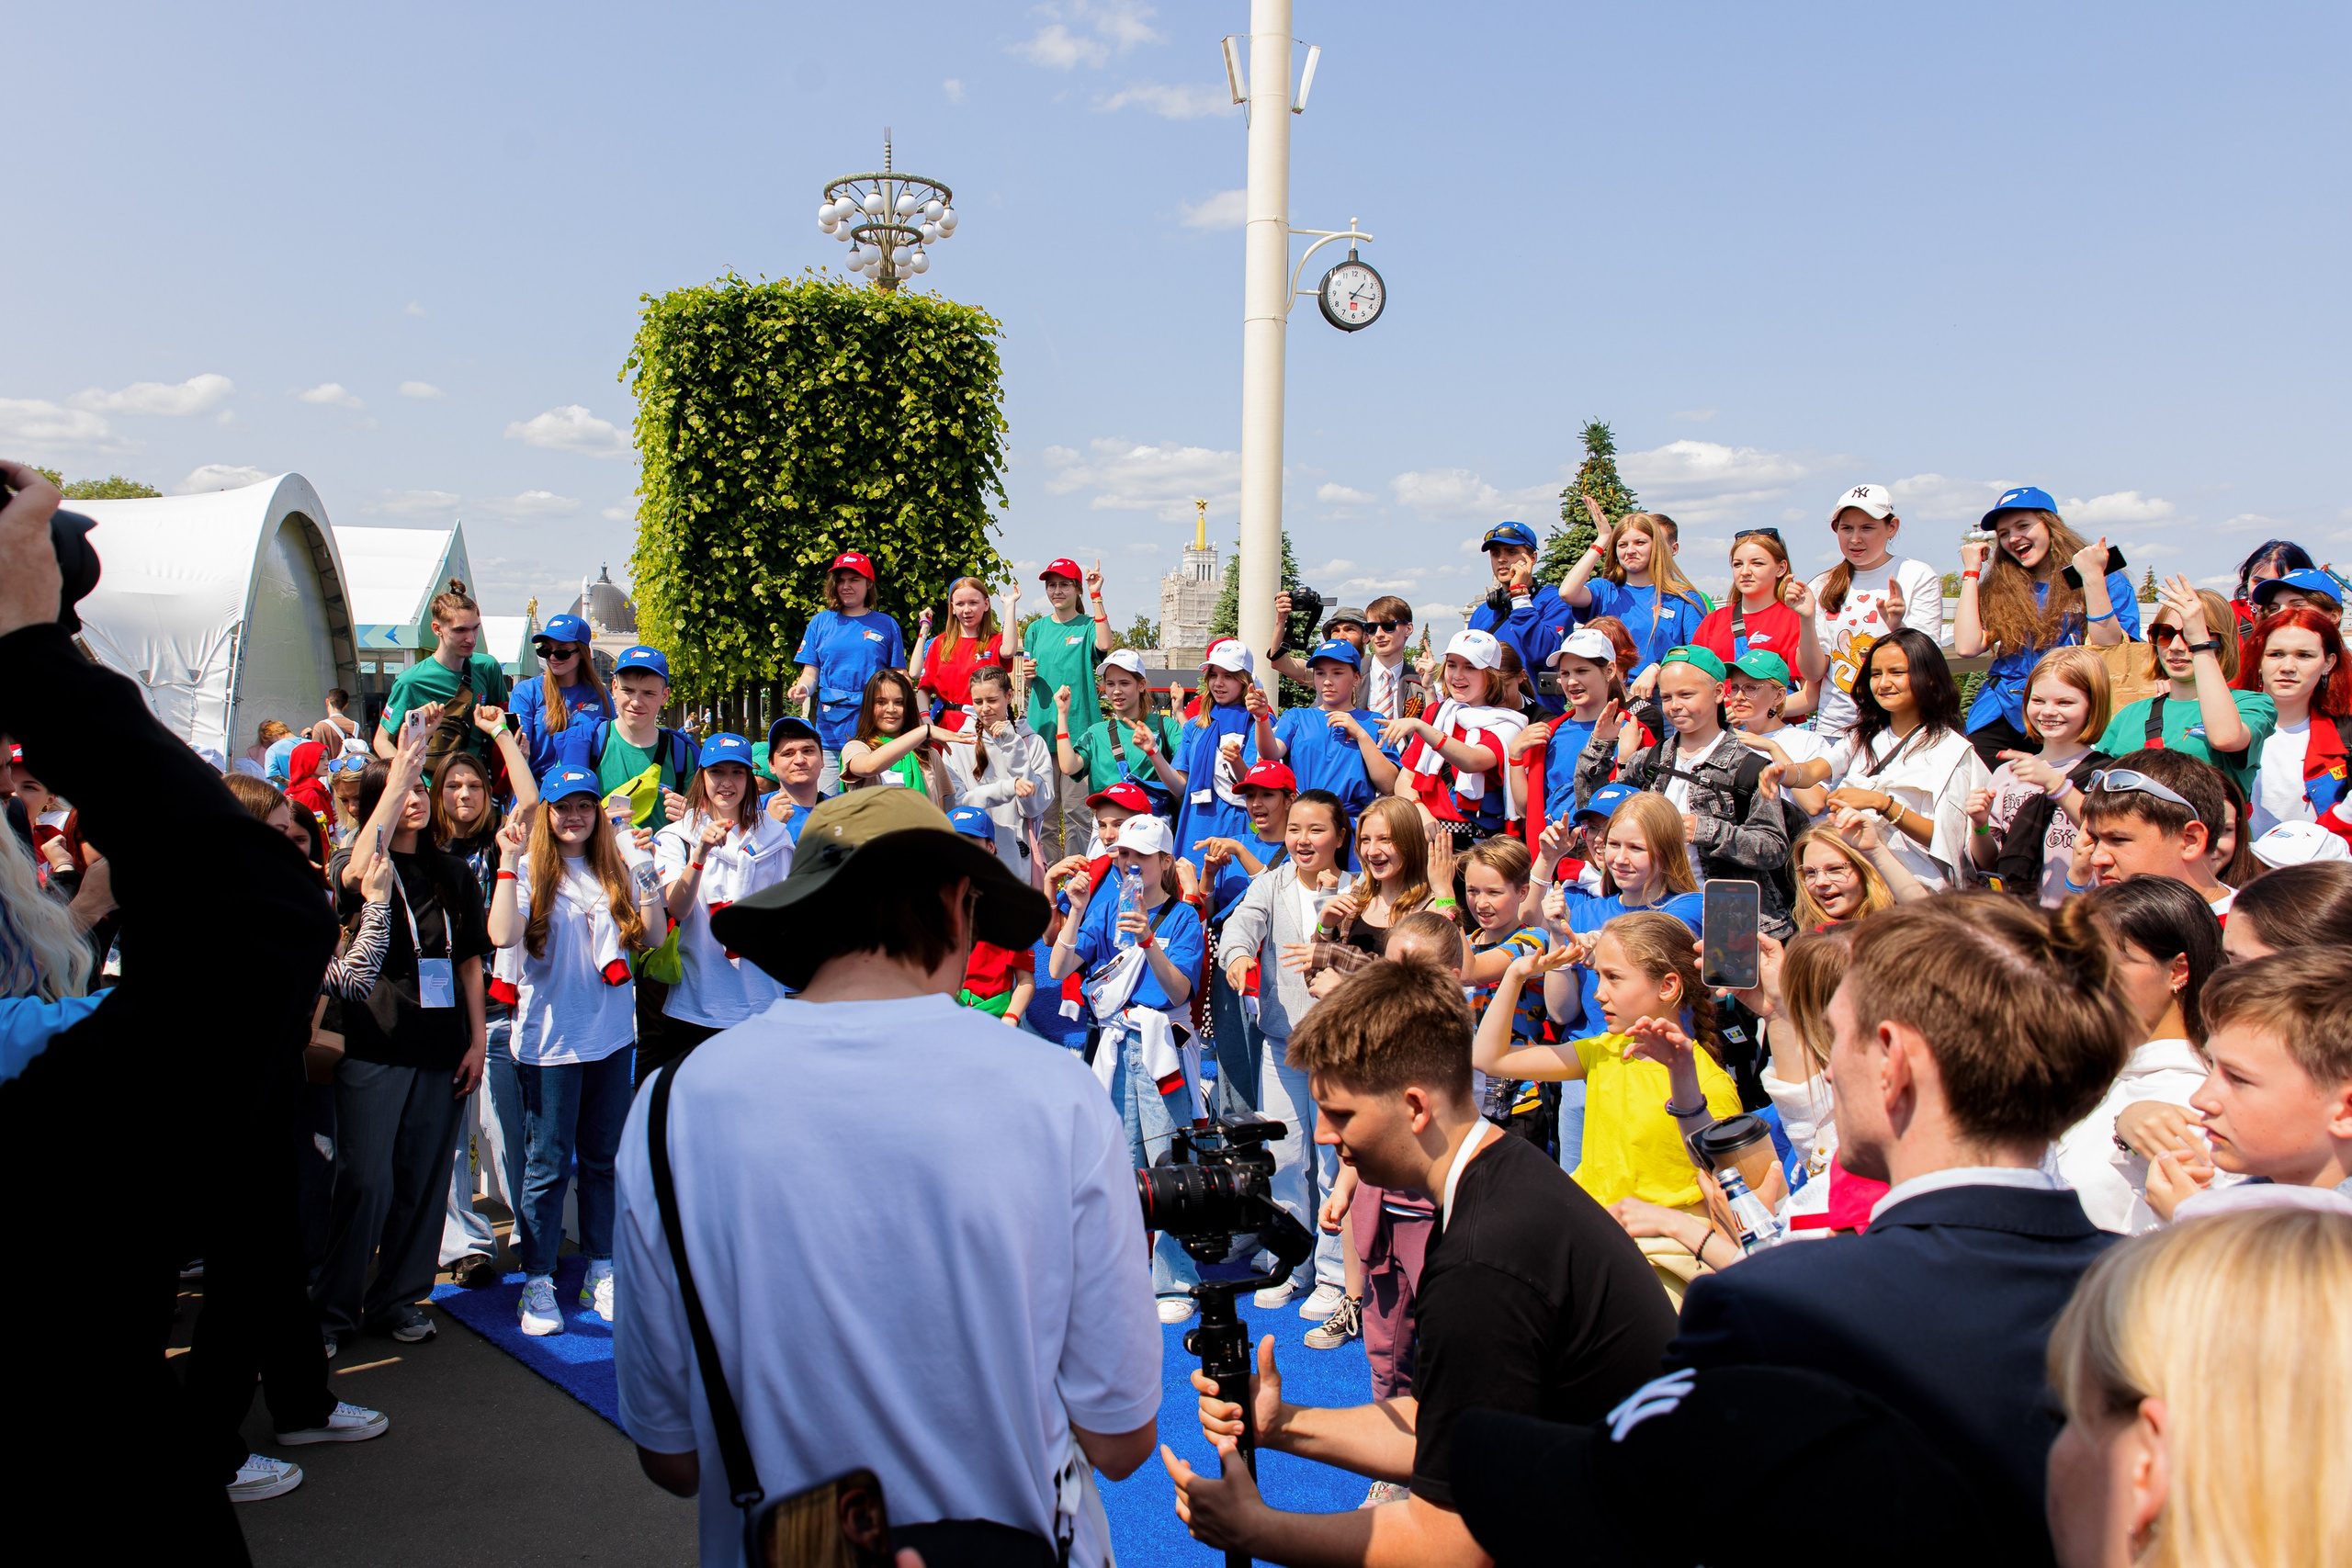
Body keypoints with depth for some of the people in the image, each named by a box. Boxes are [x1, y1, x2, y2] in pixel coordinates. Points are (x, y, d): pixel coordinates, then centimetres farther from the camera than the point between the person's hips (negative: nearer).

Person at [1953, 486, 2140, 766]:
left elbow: (2113, 655, -8)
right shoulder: (2000, 589, 14)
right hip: (2001, 716, 2)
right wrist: (1971, 572, 7)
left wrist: (2093, 577, -11)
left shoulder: (2110, 582, 7)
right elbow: (1967, 647, -2)